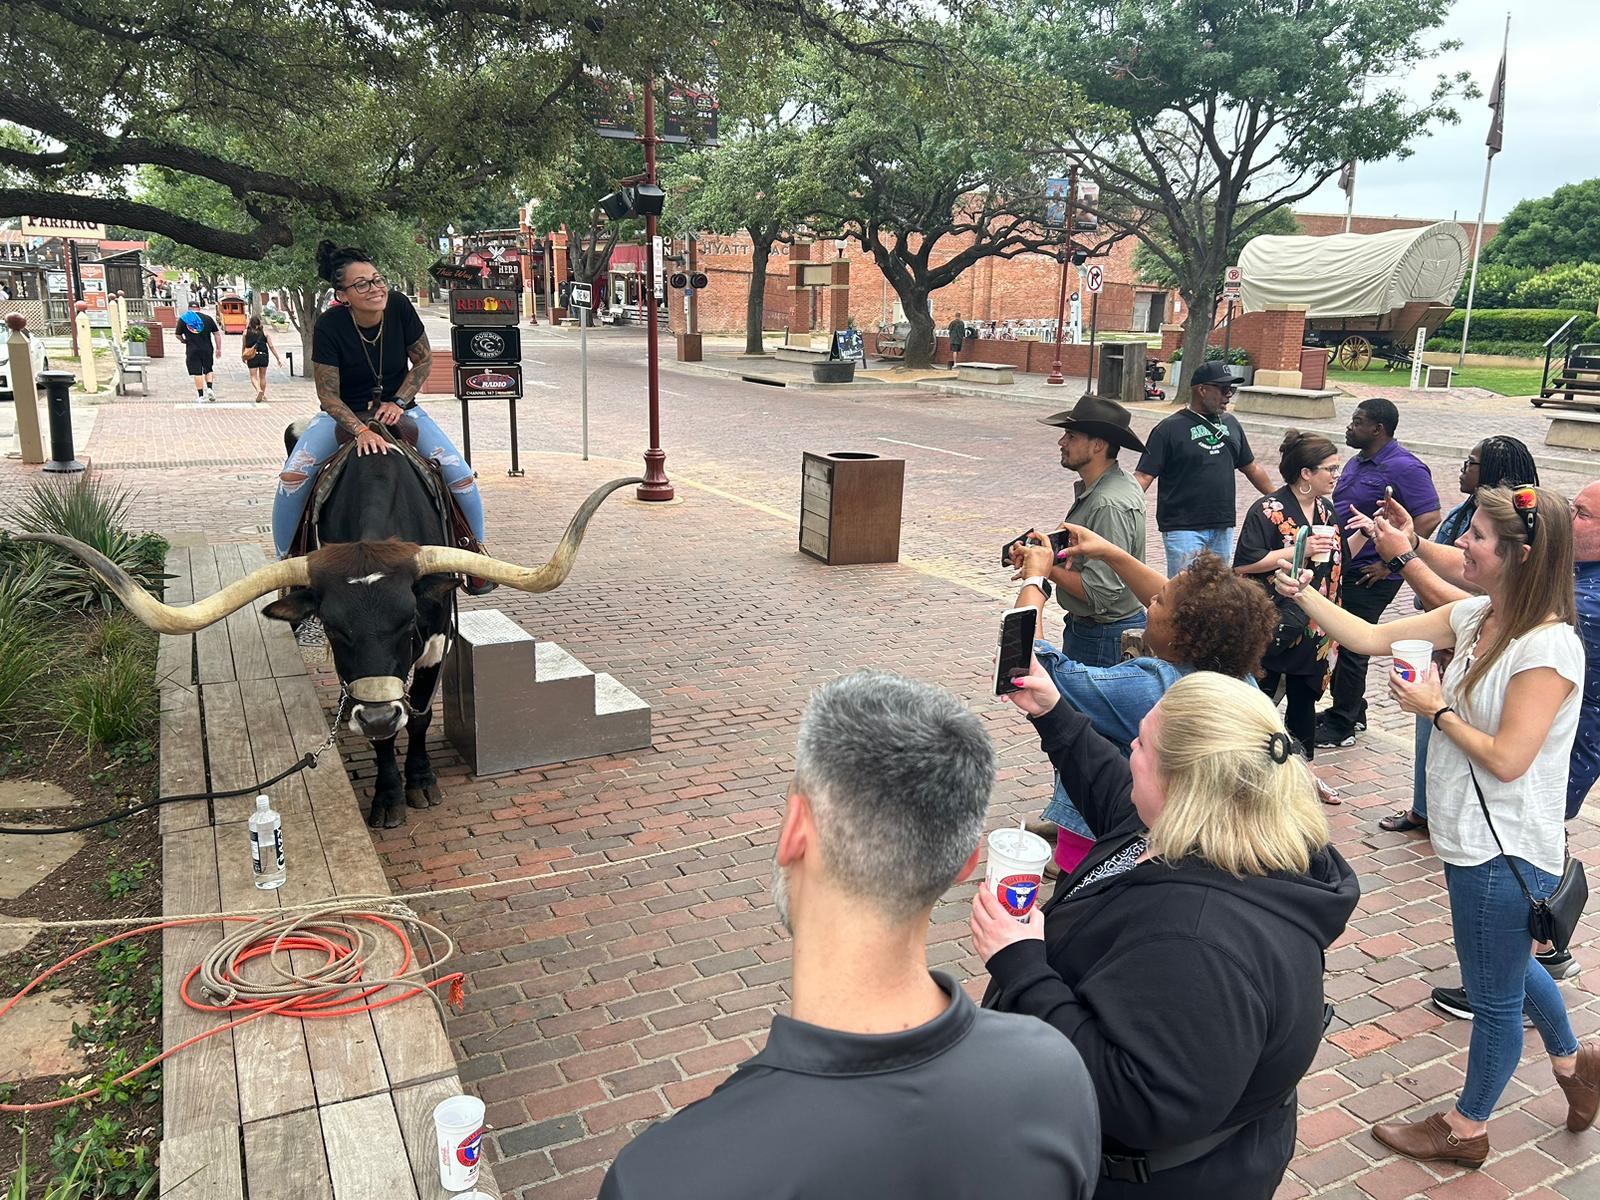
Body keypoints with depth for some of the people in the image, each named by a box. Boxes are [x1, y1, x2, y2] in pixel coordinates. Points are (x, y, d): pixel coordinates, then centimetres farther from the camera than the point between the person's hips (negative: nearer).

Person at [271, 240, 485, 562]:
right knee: (294, 476, -24)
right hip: (343, 414, -1)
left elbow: (424, 359, 0)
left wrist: (398, 402, -12)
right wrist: (361, 431, -32)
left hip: (398, 408, 2)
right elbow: (328, 394, -17)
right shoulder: (329, 325, -20)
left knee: (458, 473, -15)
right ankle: (284, 561, -4)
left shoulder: (398, 306, -15)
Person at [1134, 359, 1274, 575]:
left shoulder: (1230, 423, 13)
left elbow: (1251, 467, 24)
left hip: (1223, 528, 6)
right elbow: (1143, 476, -11)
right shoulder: (1170, 428, -6)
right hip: (1183, 528, -6)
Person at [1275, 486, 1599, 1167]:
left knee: (1494, 995, 13)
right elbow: (1371, 638, 1)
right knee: (1506, 967, 30)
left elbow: (1506, 760, -25)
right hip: (1473, 839, 8)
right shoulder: (1474, 617, -1)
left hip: (1506, 854, -8)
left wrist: (1436, 709, -15)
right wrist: (1300, 592, -7)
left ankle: (1466, 1130, 33)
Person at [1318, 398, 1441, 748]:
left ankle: (1342, 726, 10)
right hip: (1340, 567, 9)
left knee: (1350, 647, -2)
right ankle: (1351, 711, 32)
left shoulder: (1403, 467, -17)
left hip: (1369, 576, -9)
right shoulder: (1358, 462, 12)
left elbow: (1429, 518, -23)